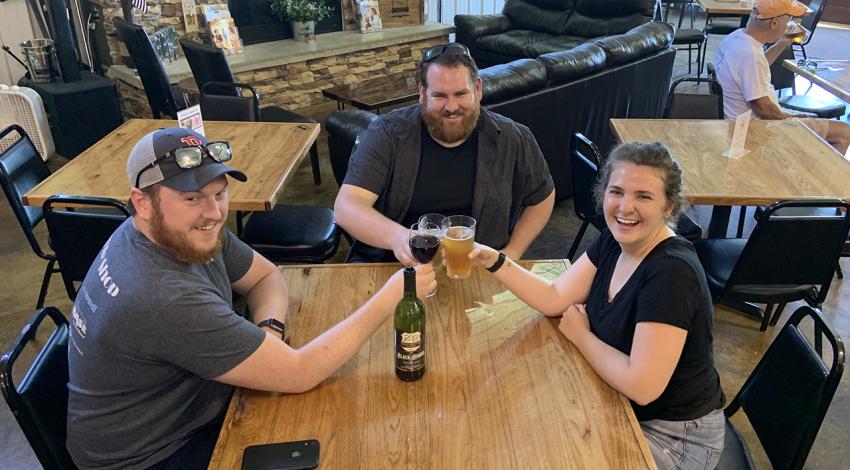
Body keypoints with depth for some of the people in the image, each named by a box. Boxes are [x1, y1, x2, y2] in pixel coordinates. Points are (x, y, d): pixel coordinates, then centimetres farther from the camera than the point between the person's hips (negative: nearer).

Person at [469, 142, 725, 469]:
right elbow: (554, 299, -5)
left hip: (673, 435, -6)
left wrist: (581, 335, -17)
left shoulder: (672, 272, -31)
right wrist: (493, 261, -18)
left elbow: (641, 386, -32)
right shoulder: (613, 240, -7)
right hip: (620, 405, 7)